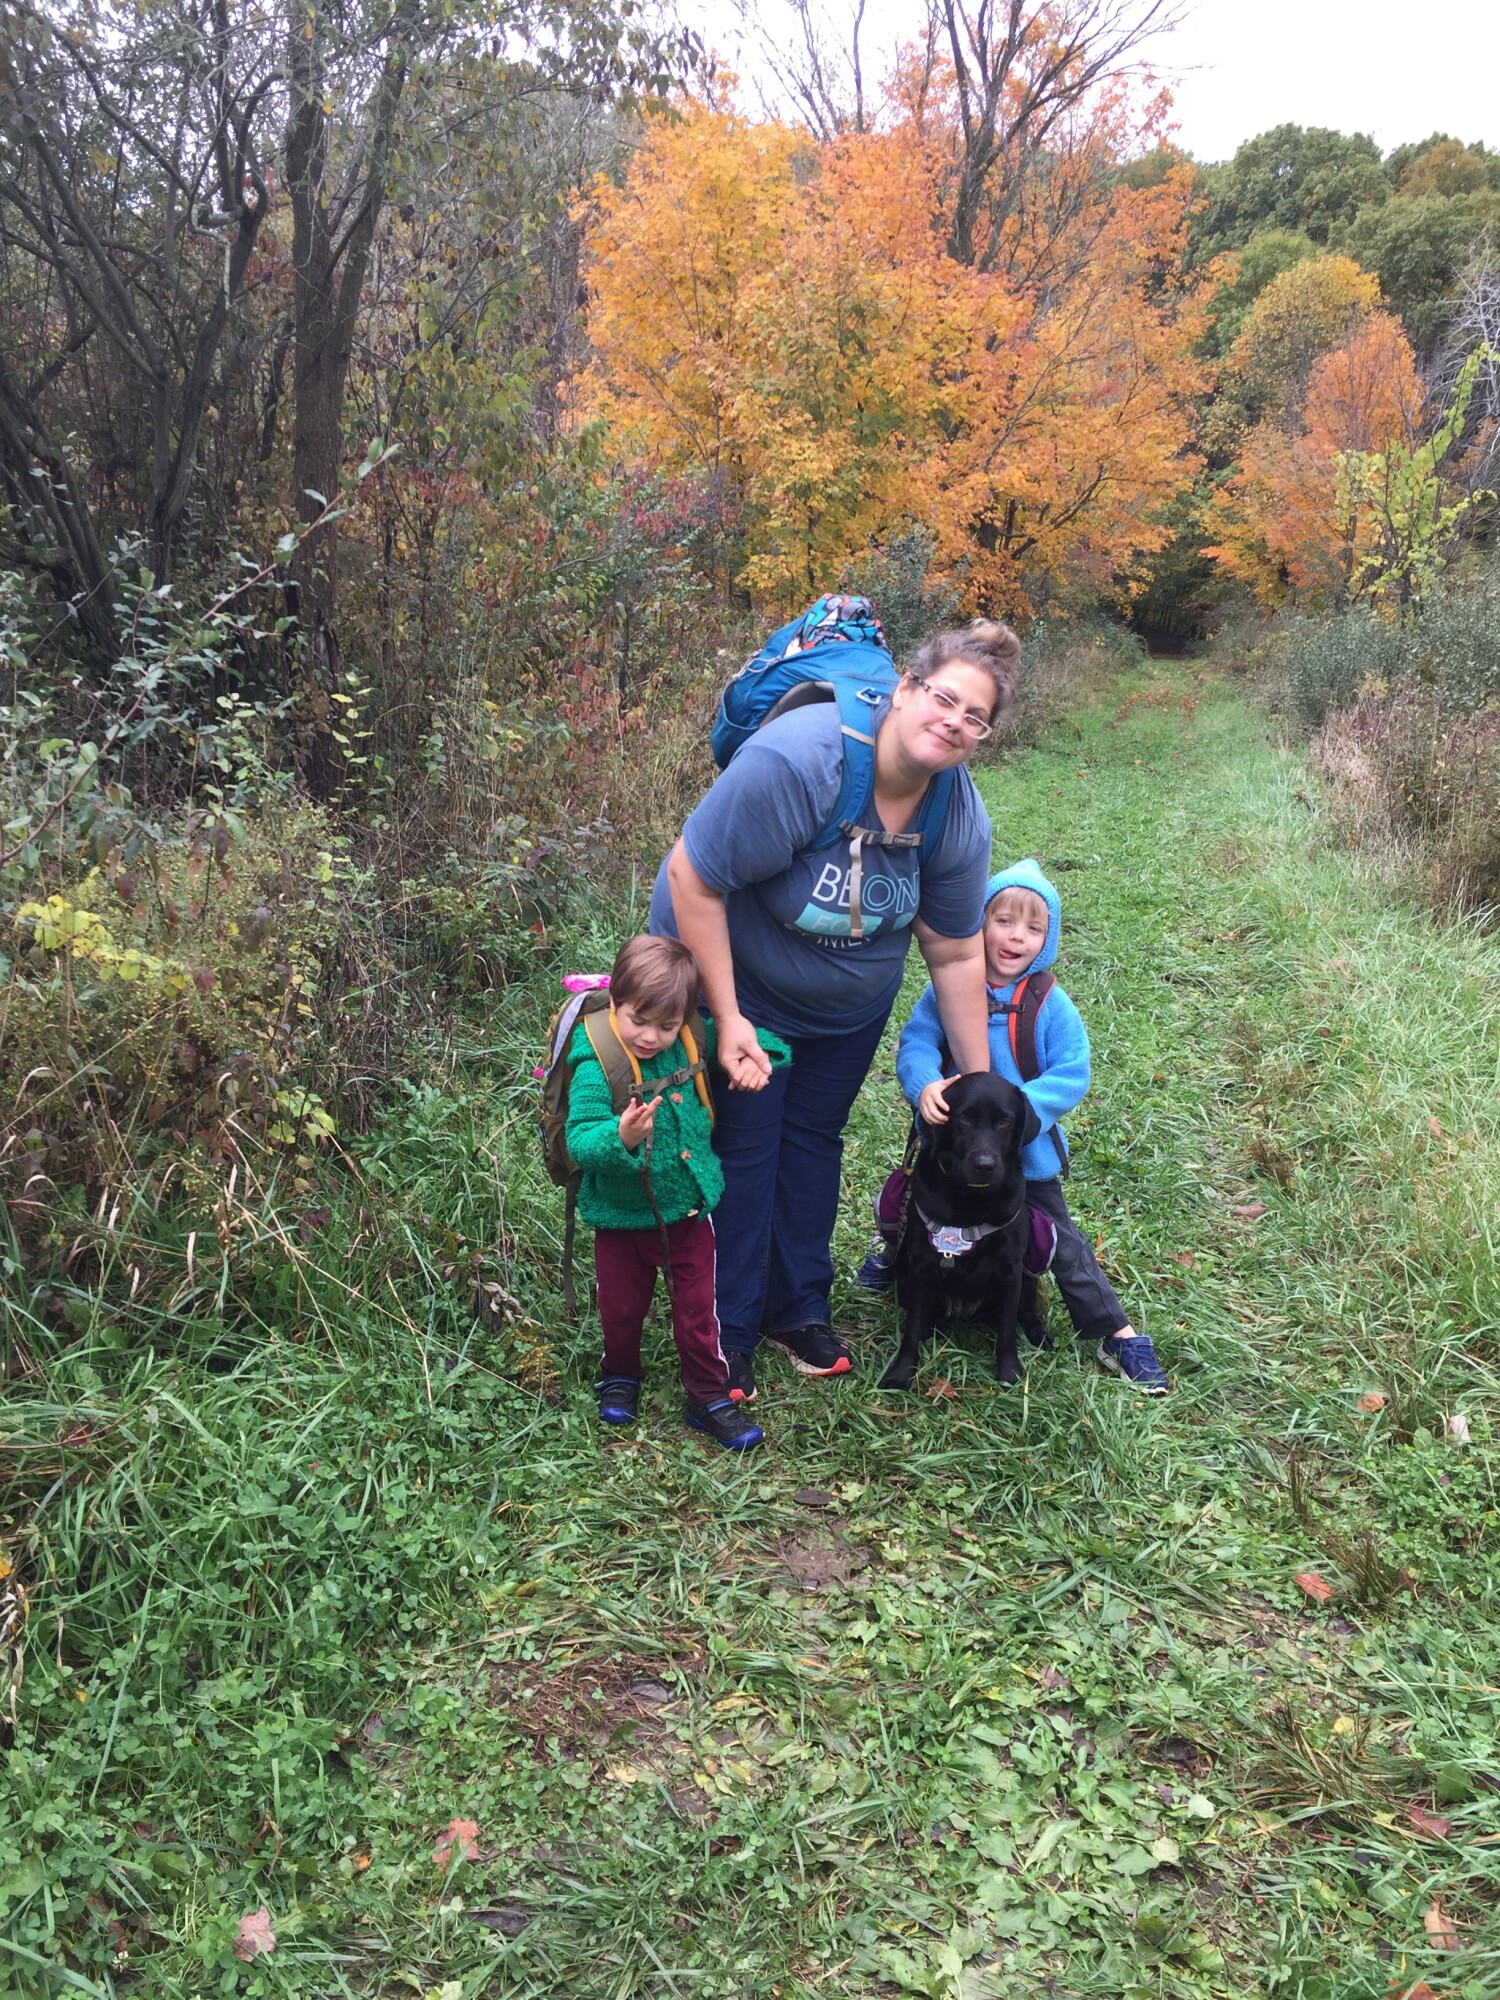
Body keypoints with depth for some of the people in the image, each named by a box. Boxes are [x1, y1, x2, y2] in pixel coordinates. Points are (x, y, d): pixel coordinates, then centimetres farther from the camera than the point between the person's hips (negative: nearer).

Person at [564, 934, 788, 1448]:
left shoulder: (689, 1046, -8)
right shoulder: (596, 1067, -23)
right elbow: (579, 1141, -31)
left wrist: (757, 1052, -7)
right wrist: (620, 1139, -50)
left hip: (688, 1213, 3)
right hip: (622, 1218, -3)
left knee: (698, 1310, 12)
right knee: (621, 1309, 18)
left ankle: (710, 1397, 29)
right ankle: (619, 1375, 46)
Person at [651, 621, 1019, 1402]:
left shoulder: (961, 818, -17)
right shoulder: (795, 761, -36)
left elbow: (957, 956, -6)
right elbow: (692, 880, -30)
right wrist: (727, 1019, -27)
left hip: (849, 1004, 5)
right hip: (736, 975, -5)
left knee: (814, 1138, 15)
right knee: (744, 1146, 1)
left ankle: (799, 1308, 33)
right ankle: (726, 1331, 18)